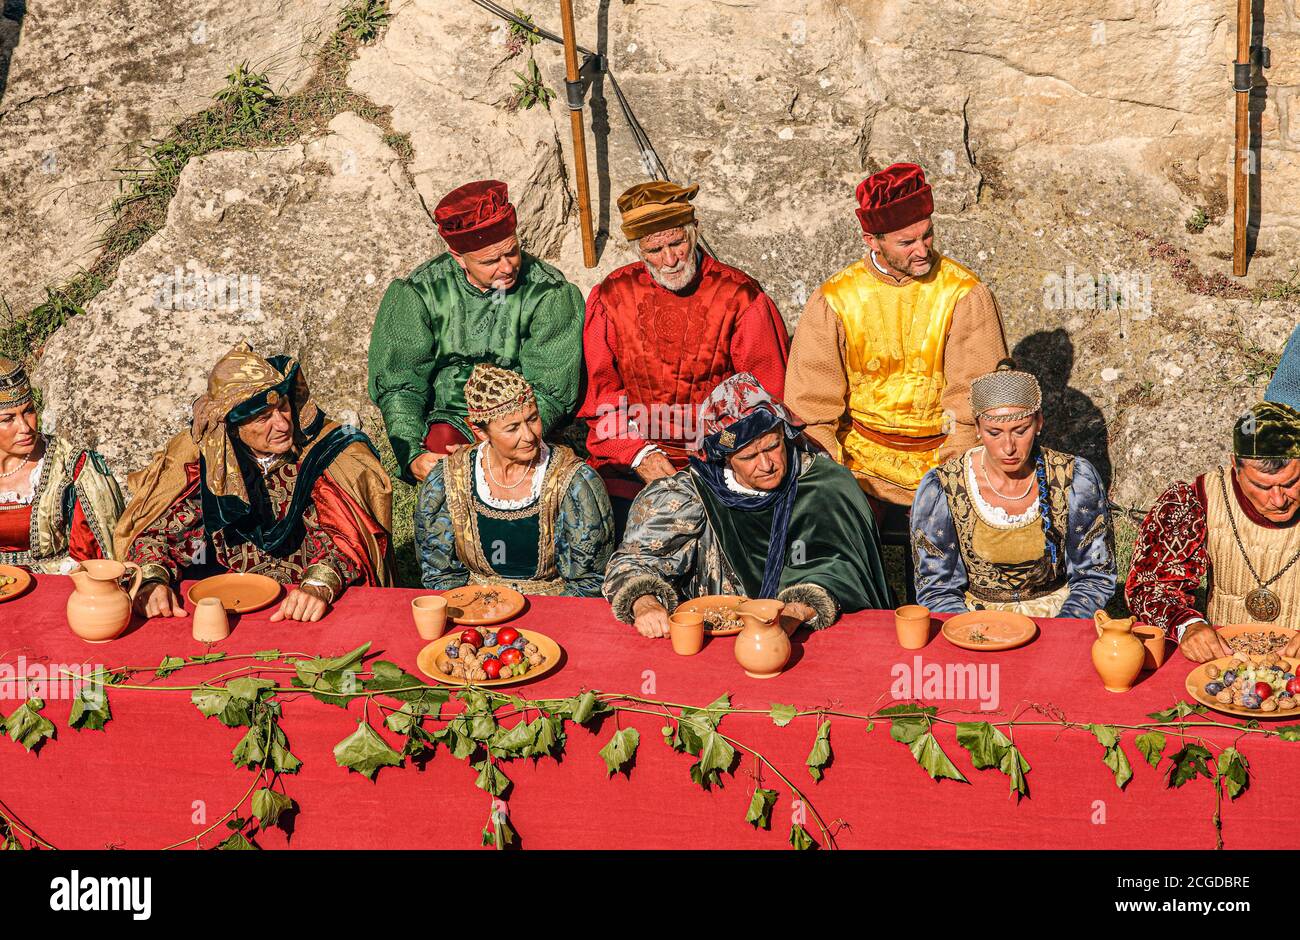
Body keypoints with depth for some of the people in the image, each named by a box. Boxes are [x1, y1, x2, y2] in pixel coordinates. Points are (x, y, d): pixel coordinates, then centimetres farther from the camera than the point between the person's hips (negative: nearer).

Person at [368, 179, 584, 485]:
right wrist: (412, 455, -21)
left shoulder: (550, 293, -8)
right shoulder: (419, 293, -4)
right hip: (447, 418, 1)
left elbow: (549, 392, -10)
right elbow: (398, 385, -3)